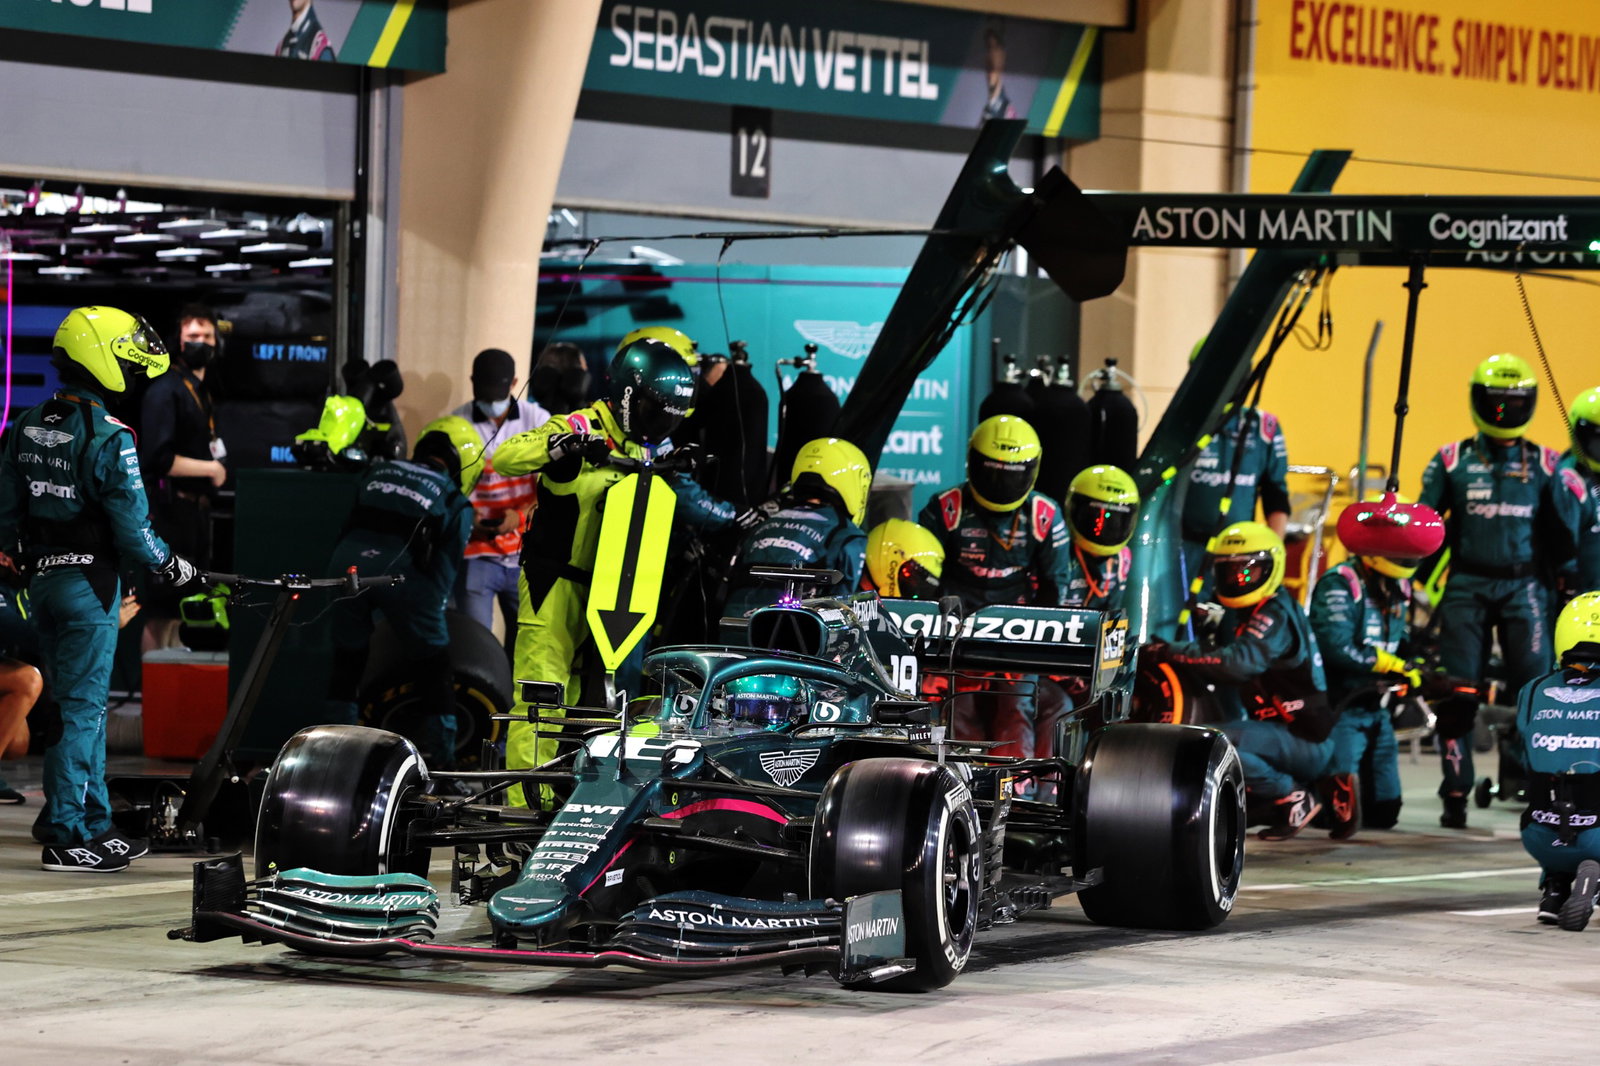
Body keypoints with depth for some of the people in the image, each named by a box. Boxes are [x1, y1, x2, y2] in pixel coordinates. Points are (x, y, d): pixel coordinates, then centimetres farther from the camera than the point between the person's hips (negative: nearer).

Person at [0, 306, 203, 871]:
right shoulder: (108, 439, -18)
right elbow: (131, 526, -16)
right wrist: (172, 566, 0)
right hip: (89, 581, -8)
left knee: (80, 703, 16)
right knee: (81, 707, -3)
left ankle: (94, 824, 22)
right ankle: (64, 836, -1)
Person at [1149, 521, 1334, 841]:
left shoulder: (1276, 616, -17)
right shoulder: (1250, 614, 17)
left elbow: (1239, 663, -33)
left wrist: (1173, 653, -32)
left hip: (1307, 742, -10)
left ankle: (1293, 800, -13)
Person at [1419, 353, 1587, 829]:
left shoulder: (1544, 464, 8)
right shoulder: (1452, 461, 7)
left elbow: (1566, 539, 10)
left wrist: (1562, 493, -4)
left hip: (1524, 587, 0)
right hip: (1467, 587, 0)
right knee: (1457, 694, -2)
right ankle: (1455, 794, 5)